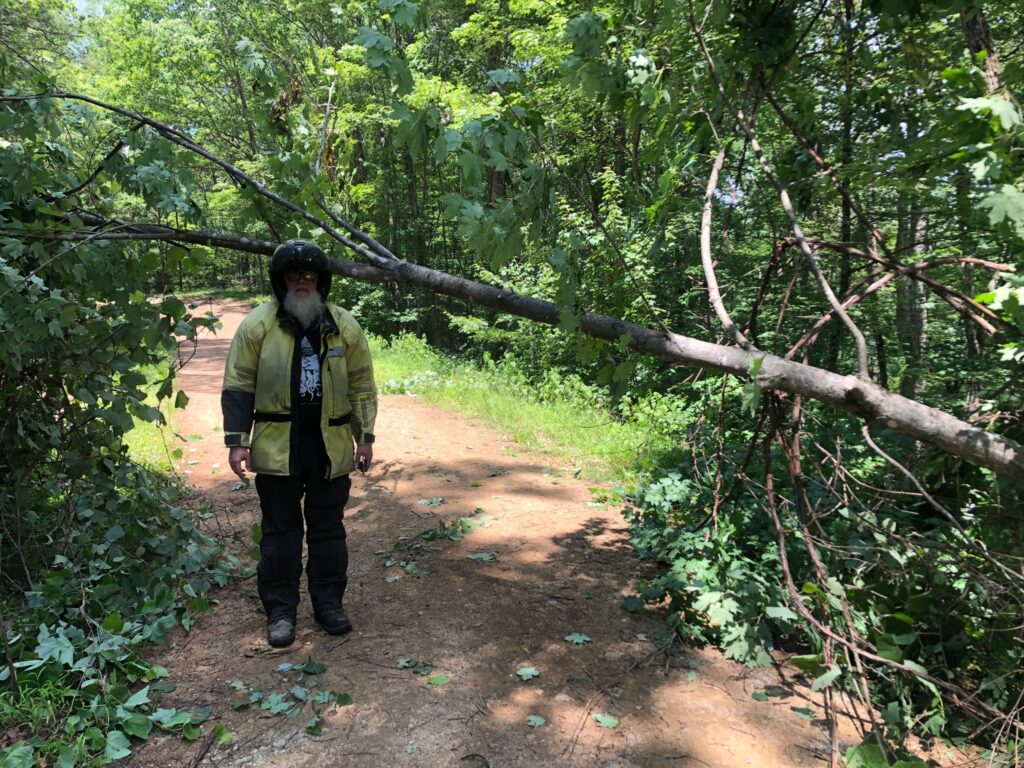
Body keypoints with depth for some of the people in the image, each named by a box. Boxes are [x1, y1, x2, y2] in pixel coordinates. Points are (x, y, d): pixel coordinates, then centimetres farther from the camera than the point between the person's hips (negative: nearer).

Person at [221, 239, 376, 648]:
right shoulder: (258, 324, -3)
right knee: (280, 529, 9)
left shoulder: (345, 326, 3)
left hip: (331, 446, 2)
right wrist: (237, 440, -7)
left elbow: (362, 386, 7)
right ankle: (280, 609, 21)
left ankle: (329, 602, 26)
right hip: (277, 446, -1)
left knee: (328, 527, 12)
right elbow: (238, 386, -1)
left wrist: (365, 438, 4)